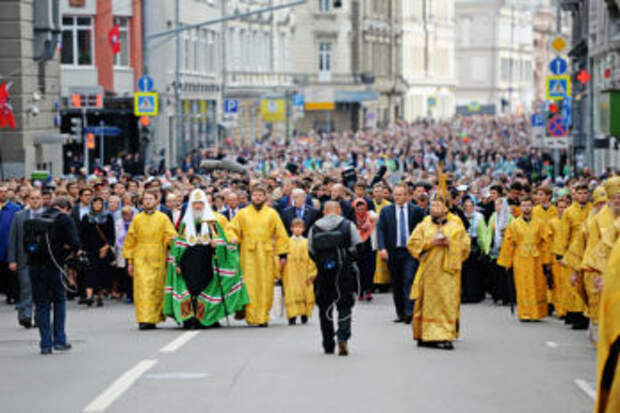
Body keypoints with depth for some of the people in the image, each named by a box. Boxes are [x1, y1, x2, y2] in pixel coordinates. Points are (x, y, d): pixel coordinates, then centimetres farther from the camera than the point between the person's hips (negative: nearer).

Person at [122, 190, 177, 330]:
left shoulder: (163, 218, 7)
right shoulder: (137, 219, 10)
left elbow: (170, 235, 4)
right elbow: (130, 241, 12)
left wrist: (172, 239, -21)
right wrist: (130, 261, 7)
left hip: (157, 259, 0)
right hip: (140, 259, 0)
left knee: (157, 289, 2)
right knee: (142, 288, -10)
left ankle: (155, 317, 15)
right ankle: (144, 319, -14)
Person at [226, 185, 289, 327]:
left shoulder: (272, 213, 10)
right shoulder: (242, 213, 11)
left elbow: (280, 235, 9)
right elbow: (231, 229, 12)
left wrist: (282, 254, 3)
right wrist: (232, 238, -11)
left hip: (266, 254, 0)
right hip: (248, 254, 0)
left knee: (265, 287, -1)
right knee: (250, 286, -7)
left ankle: (263, 317, 5)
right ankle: (251, 316, -7)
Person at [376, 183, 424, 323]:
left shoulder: (416, 210, 3)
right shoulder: (386, 211, 6)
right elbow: (380, 230, 1)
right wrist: (382, 248, -12)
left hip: (411, 252, -2)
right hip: (393, 252, 2)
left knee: (409, 280, -13)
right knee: (396, 284, 7)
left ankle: (409, 311, -16)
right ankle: (400, 313, 14)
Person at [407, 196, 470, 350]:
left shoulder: (456, 226, 10)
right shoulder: (424, 225, 10)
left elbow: (465, 245, 5)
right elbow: (412, 243, 2)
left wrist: (450, 243, -12)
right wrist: (431, 242, -10)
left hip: (449, 271, 0)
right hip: (429, 271, 0)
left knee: (447, 303, -5)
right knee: (429, 303, 0)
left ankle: (445, 337, -6)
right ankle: (426, 336, 7)